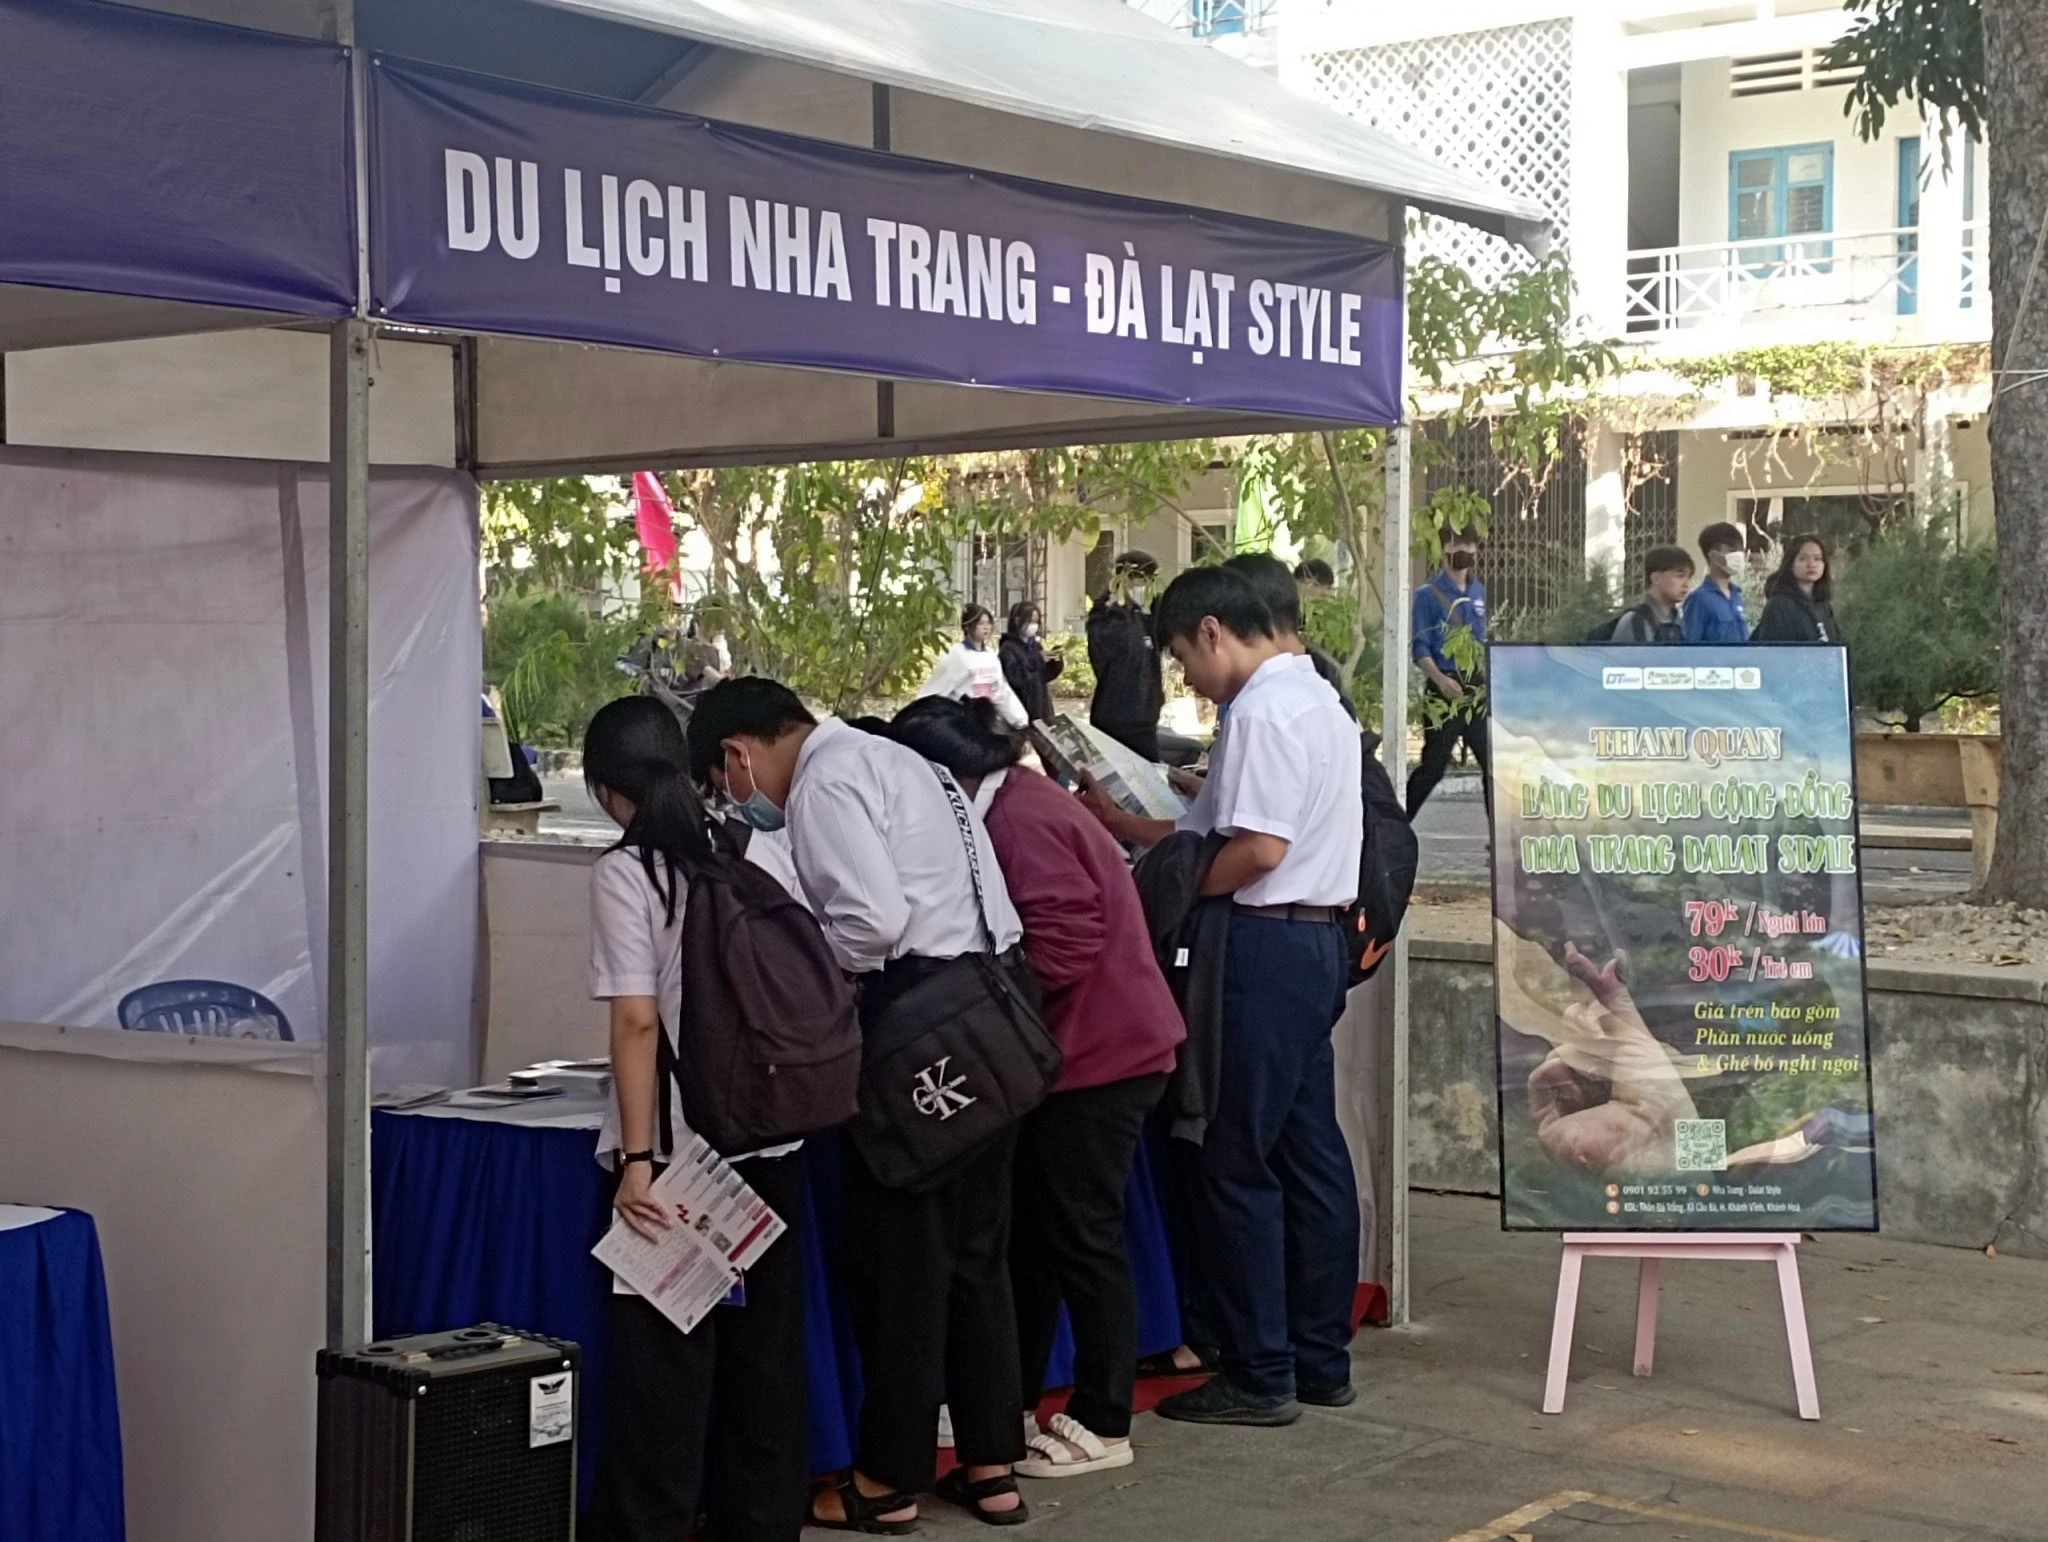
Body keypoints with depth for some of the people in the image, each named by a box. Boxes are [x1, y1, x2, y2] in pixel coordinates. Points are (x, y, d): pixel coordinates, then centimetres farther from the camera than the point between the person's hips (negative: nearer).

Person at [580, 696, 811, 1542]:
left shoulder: (626, 870, -9)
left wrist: (636, 1159, -15)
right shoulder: (764, 851, 6)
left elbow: (638, 1022, -15)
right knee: (765, 1344, 14)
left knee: (665, 1355, 2)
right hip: (772, 1140, 5)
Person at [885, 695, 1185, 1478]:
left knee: (1081, 1235, -2)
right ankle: (1013, 1403, 24)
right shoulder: (1017, 803, 12)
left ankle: (1102, 1425, 7)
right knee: (1034, 1228, 15)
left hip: (1101, 1051, -10)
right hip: (1084, 1042, 10)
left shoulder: (1021, 822, -19)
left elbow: (1063, 943, -25)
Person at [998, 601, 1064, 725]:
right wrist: (1038, 660, -28)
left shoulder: (1036, 645, 12)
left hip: (1041, 706, 7)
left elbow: (1045, 676, 13)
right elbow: (1014, 676, -23)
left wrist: (1056, 662, -5)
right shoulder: (1008, 648, -9)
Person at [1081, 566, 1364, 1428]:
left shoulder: (1261, 712, -15)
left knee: (1239, 1163, -2)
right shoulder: (1315, 698, 17)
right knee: (1310, 1152, 13)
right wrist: (1125, 823, 15)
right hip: (1316, 938, 10)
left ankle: (1259, 1377, 4)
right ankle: (1321, 1360, 21)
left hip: (1267, 945, -10)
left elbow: (1259, 850, -22)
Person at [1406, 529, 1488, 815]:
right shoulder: (1428, 594, -4)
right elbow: (1421, 648, -9)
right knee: (1433, 765, -4)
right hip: (1445, 689, -5)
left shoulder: (1480, 592, 13)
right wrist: (1440, 679, -24)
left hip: (1478, 687, 5)